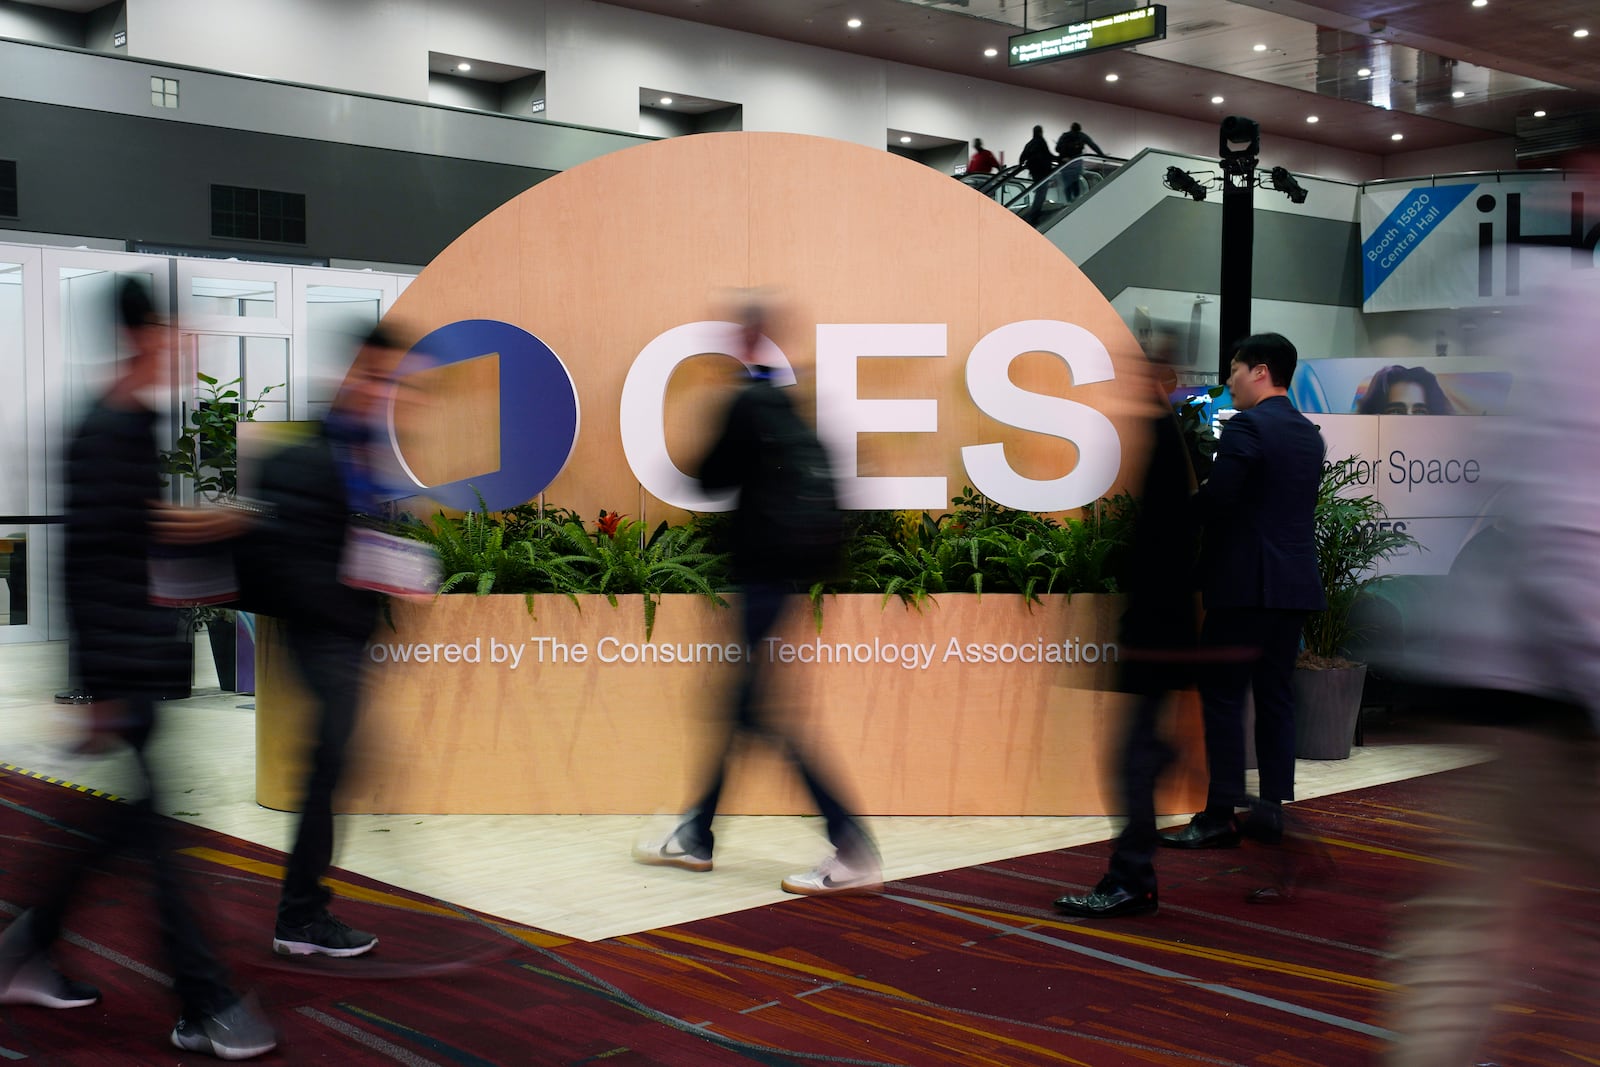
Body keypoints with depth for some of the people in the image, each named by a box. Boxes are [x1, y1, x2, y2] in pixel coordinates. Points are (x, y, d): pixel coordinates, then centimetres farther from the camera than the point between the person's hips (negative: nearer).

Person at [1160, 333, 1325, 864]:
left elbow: (1217, 497, -22)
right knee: (1275, 695, 11)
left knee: (1222, 696, -4)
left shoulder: (1245, 427, -12)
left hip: (1245, 582, -8)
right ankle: (1273, 807, 13)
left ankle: (1221, 814, -4)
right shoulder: (1309, 434, 15)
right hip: (1295, 585, 8)